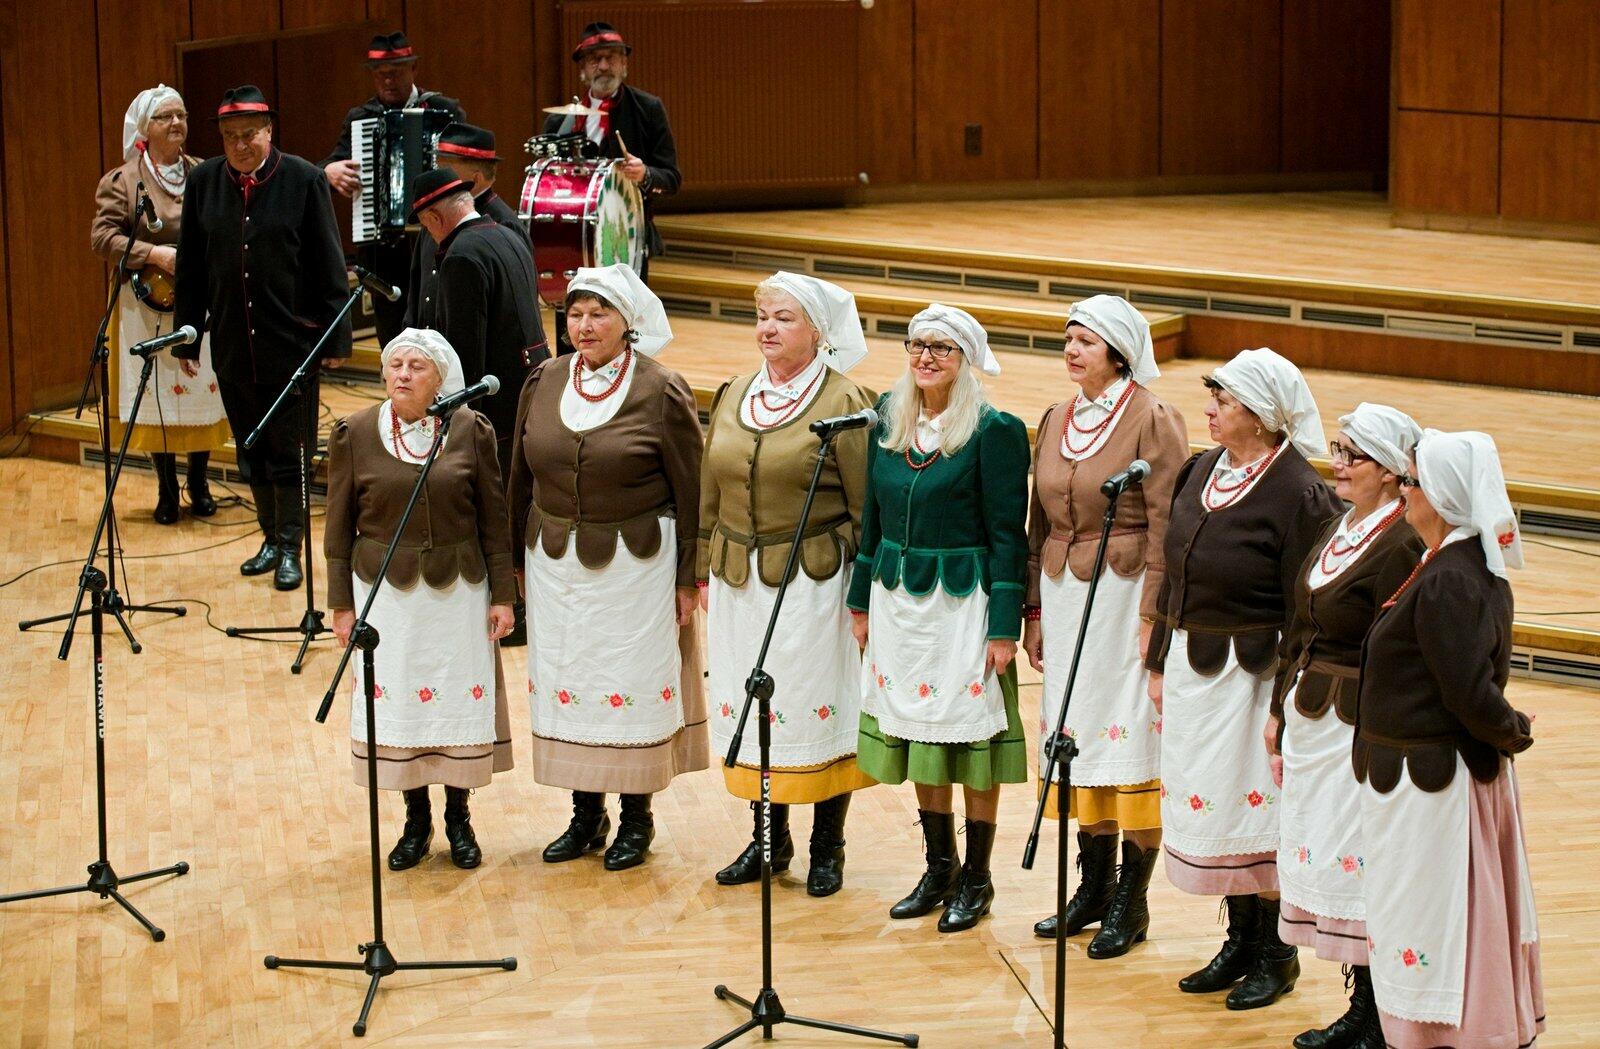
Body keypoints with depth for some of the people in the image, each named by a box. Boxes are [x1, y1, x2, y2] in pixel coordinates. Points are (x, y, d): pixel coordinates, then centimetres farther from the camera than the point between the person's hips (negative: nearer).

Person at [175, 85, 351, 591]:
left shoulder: (304, 180, -7)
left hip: (291, 340, -4)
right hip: (232, 342, 4)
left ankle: (291, 548, 8)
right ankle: (271, 538, 25)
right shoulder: (203, 182, 2)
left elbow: (328, 266, -4)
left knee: (289, 449, 0)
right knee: (251, 450, 12)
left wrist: (334, 338, -6)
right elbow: (190, 268, 8)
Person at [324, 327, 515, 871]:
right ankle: (416, 820, 20)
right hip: (385, 593, 0)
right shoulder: (354, 434, -2)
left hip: (458, 591, 0)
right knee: (395, 702, 5)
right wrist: (342, 604, 0)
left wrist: (502, 595, -1)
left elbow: (495, 520, 1)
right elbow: (339, 526, 1)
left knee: (459, 700, 5)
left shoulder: (471, 430, -3)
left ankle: (459, 819, 21)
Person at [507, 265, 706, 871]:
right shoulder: (544, 384, 4)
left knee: (633, 684, 2)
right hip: (556, 563, 5)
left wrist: (688, 577, -9)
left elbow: (690, 491, -8)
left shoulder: (661, 393, -10)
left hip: (635, 564, -4)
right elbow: (521, 477, 11)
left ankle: (637, 817, 16)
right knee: (567, 683, 8)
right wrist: (519, 560, 10)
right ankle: (586, 815, 21)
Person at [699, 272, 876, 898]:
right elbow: (710, 493, 15)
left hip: (813, 582, -5)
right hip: (739, 581, 5)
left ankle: (827, 847, 13)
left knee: (819, 709, 1)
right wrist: (704, 571, 12)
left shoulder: (842, 403, -8)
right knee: (750, 704, 9)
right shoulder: (734, 398, 9)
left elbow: (866, 508, -8)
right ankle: (769, 840, 22)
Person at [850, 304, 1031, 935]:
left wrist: (1004, 627, -13)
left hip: (963, 600, -6)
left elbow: (1008, 534, -10)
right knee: (917, 739, 11)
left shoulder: (995, 431, -10)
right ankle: (938, 868, 23)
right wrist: (861, 603, 14)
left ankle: (976, 878, 13)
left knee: (970, 737, 1)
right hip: (898, 597, 6)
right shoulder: (889, 421, 7)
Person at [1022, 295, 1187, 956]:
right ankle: (1094, 885, 21)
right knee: (1076, 734, 9)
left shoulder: (1153, 420, -9)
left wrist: (1152, 618, -15)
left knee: (1134, 742, -2)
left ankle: (1131, 901, 6)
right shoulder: (1057, 421, 11)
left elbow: (1166, 529, -11)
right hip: (1064, 595, 6)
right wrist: (1034, 611, 12)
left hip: (1126, 595, -6)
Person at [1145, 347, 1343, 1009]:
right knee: (1206, 806, 13)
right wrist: (1160, 663, 13)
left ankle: (1274, 953, 17)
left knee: (1256, 812, 2)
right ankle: (1240, 941, 27)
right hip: (1191, 668, 7)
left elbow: (1304, 612, -15)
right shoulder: (1202, 471, 5)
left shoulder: (1297, 493, -16)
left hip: (1251, 674, -7)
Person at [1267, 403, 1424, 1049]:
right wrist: (1281, 716, 19)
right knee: (1318, 856, 12)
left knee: (1357, 864, -3)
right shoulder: (1338, 530, 11)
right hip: (1310, 721, 9)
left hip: (1359, 728, -9)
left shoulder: (1402, 546, -17)